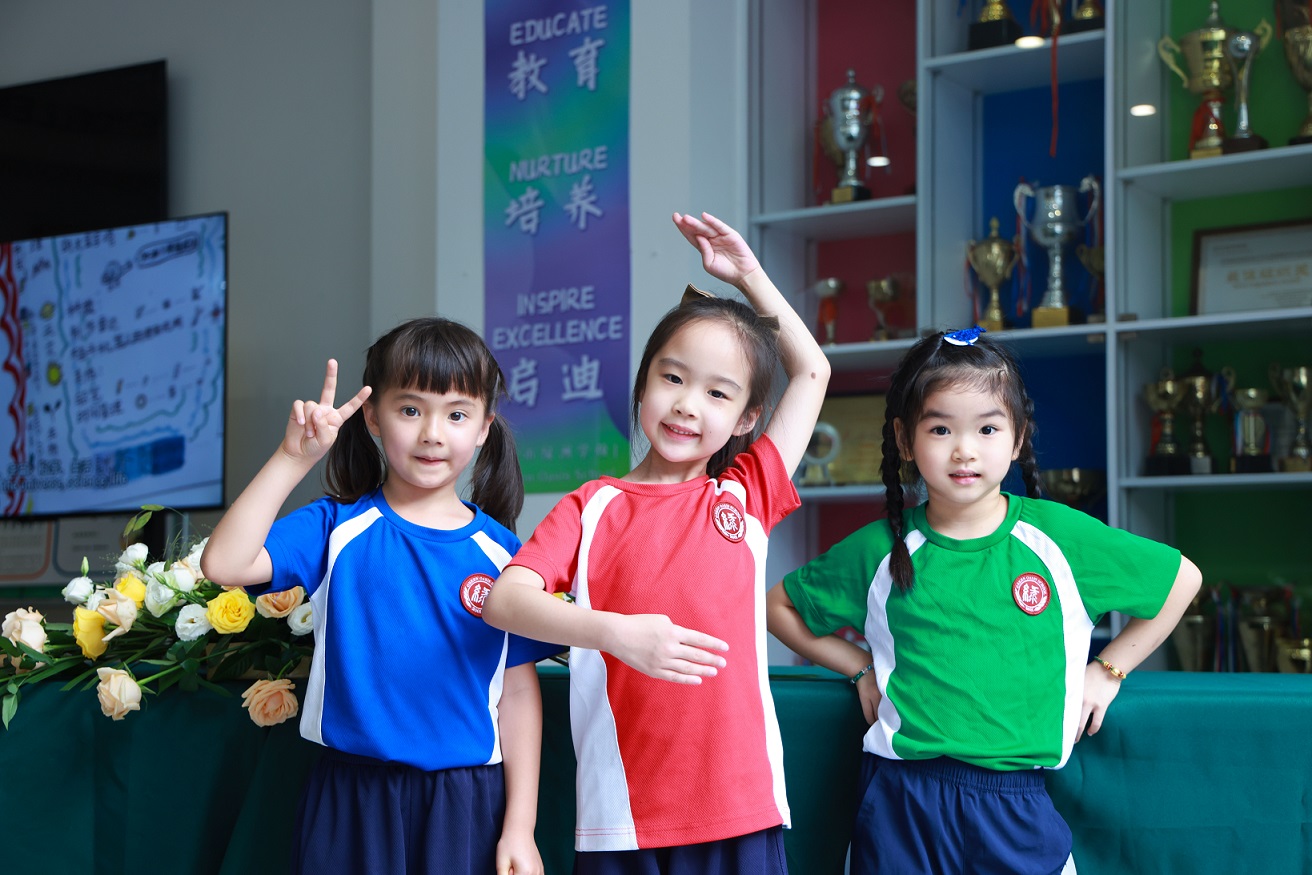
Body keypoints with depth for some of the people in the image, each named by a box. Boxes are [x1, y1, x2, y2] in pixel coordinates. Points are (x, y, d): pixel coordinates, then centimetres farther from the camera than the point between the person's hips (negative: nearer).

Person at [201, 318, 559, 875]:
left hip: (465, 805, 1)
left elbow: (518, 692, 2)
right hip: (353, 801, -1)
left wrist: (520, 826, -1)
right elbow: (224, 564, -17)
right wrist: (293, 458, -19)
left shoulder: (500, 551, 1)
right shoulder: (339, 527, -2)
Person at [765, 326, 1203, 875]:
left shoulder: (1059, 536, -1)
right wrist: (859, 667, 9)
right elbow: (779, 605, 15)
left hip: (1017, 809, 0)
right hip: (902, 804, 0)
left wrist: (1107, 669, 10)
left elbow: (1183, 579, 12)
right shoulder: (879, 550, 0)